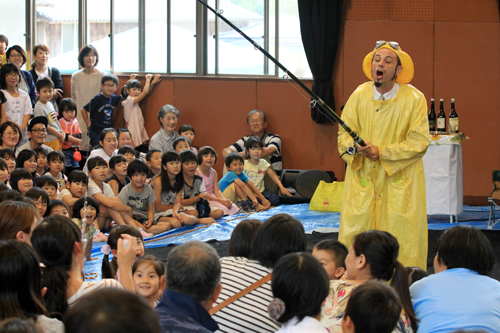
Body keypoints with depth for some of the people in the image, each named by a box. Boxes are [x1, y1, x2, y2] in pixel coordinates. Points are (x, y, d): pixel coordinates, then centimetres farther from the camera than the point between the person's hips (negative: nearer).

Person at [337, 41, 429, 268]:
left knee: (401, 237, -4)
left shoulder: (414, 99, -7)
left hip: (400, 181, -2)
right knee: (354, 232, -1)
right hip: (362, 179, 2)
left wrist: (381, 152, -17)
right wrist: (356, 147, -18)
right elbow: (344, 133, 5)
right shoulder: (359, 95, 1)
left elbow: (419, 142, -9)